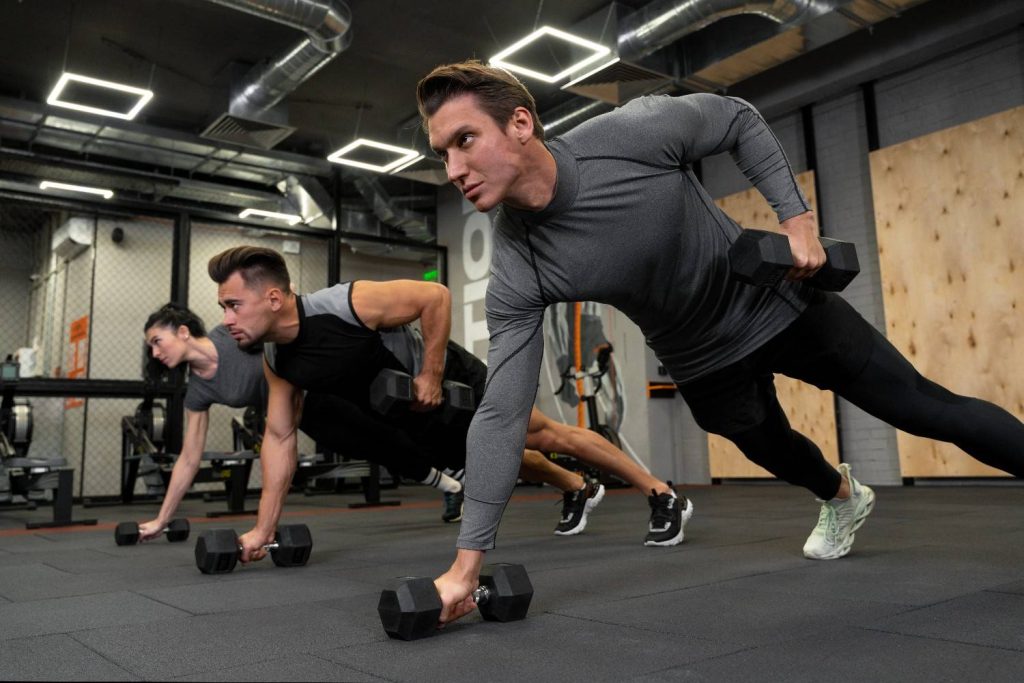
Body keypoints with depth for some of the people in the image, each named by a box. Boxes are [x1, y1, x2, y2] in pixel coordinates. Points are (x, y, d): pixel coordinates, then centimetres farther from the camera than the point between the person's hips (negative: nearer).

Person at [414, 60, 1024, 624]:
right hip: (704, 362, 3)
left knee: (927, 409, 5)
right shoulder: (516, 276, -25)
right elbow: (502, 412, -23)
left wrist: (796, 217, -18)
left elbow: (739, 120, -9)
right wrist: (466, 564, -23)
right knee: (775, 452, 25)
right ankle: (843, 499, 60)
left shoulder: (633, 132, -30)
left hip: (778, 302, -2)